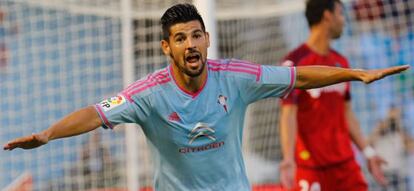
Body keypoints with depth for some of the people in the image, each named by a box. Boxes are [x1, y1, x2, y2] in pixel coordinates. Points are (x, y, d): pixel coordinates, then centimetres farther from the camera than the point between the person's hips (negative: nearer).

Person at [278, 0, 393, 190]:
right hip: (310, 166, -7)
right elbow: (288, 115, -15)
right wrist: (288, 159, -26)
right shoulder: (295, 62, -9)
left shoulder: (341, 63, 13)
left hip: (346, 162, 7)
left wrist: (368, 152, 17)